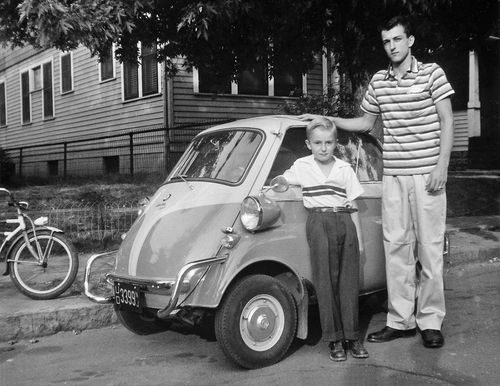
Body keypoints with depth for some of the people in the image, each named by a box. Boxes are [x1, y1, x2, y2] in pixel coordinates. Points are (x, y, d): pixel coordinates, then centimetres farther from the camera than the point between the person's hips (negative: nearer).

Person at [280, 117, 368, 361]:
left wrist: (359, 238, 8)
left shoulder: (345, 169, 9)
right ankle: (334, 339, 1)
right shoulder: (301, 167, 7)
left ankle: (352, 336, 9)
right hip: (319, 222, -2)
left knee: (348, 281, 2)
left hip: (345, 223, 2)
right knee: (326, 281, -4)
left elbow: (353, 206, 10)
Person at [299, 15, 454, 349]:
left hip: (427, 174, -4)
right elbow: (365, 123, 23)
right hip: (393, 175, 4)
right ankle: (400, 320, 13)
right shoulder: (378, 82, 11)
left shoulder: (432, 74, -1)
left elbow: (447, 123, -2)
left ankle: (430, 321, 11)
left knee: (430, 248, 1)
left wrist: (441, 168, -11)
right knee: (396, 246, 4)